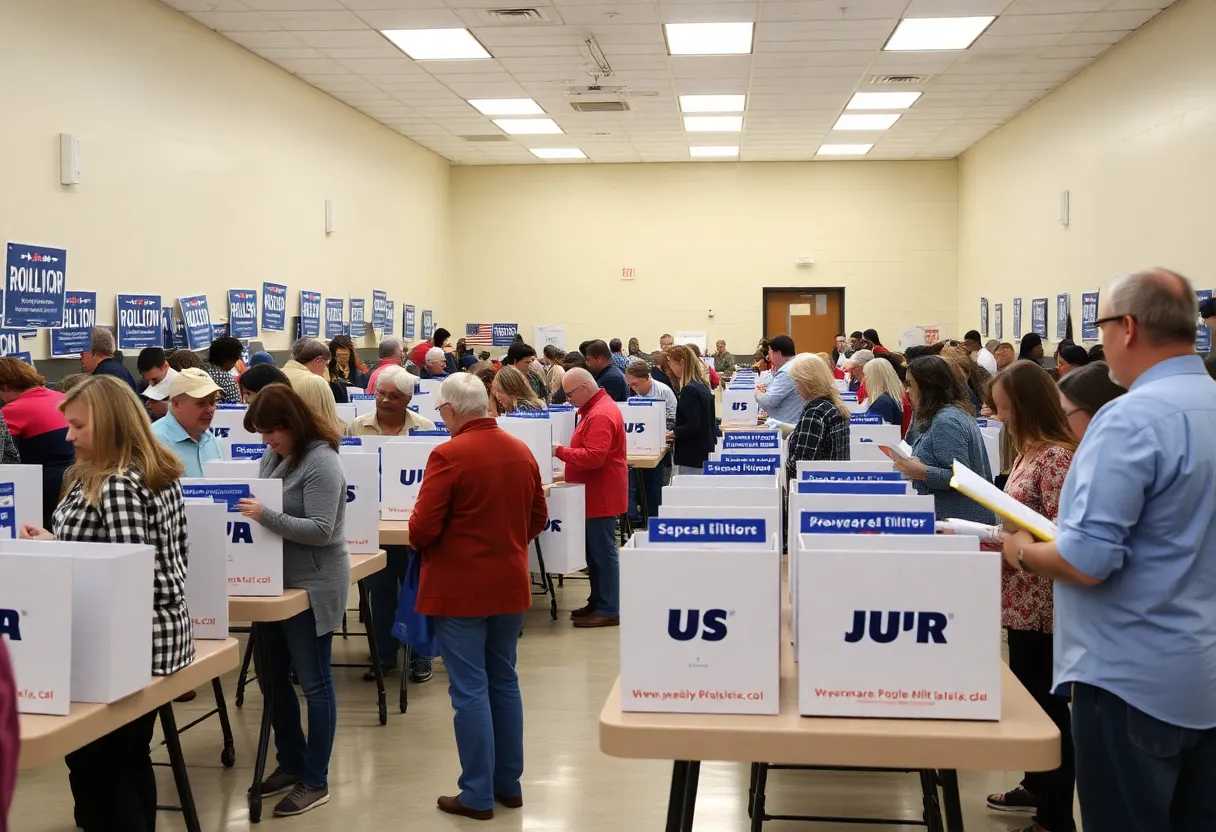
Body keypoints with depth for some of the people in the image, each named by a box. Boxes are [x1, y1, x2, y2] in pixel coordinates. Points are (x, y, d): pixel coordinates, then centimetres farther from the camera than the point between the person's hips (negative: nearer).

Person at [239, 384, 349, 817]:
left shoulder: (321, 462, -18)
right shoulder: (274, 457, 7)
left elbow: (321, 530, -24)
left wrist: (265, 516, -30)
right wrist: (248, 510, -5)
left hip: (313, 584, -9)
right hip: (278, 579, 9)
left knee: (313, 682, 2)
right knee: (271, 675, 16)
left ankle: (315, 781, 13)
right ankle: (291, 763, 32)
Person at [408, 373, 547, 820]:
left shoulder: (448, 455, -16)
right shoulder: (522, 452, 3)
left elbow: (423, 528, -17)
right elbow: (539, 518, 11)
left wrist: (418, 540, 4)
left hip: (460, 588, -6)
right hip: (510, 583, 6)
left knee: (469, 689, 1)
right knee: (504, 681, 16)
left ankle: (478, 794, 8)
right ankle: (509, 783, 25)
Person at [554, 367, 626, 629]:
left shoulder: (600, 415, -20)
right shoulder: (596, 408, 14)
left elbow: (594, 457, -27)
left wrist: (559, 451, -20)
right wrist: (565, 452, 9)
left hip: (601, 495, -11)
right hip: (596, 493, 11)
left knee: (603, 552, -5)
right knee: (594, 550, 15)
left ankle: (609, 610, 0)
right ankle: (598, 602, 23)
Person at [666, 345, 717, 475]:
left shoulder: (689, 390, -18)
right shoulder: (702, 386, 10)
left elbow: (693, 425, -23)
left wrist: (673, 433, -12)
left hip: (692, 456, -10)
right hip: (704, 453, 10)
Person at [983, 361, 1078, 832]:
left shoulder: (1058, 456, -19)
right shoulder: (1030, 452, 11)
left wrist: (998, 543, -23)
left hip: (1041, 602, -10)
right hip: (1022, 598, 10)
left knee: (1045, 704, 1)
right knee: (1027, 696, 20)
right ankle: (1037, 787, 36)